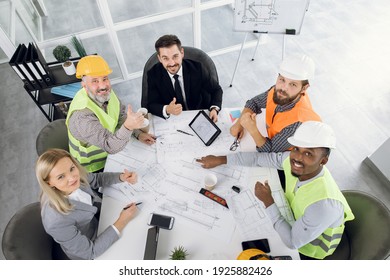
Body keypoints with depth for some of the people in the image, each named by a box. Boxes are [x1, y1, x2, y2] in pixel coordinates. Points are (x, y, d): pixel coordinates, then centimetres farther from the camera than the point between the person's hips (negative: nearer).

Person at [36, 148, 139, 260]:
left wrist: (121, 177, -20)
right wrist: (121, 223, -28)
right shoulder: (57, 221, -41)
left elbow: (96, 179, -3)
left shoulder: (73, 175, -25)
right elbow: (90, 251, -27)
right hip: (89, 254, -4)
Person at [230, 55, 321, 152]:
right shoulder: (277, 92, -21)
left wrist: (252, 130, -44)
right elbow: (254, 102, -2)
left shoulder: (299, 122, -39)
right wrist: (239, 123, -16)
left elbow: (271, 151, -29)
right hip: (273, 140, 6)